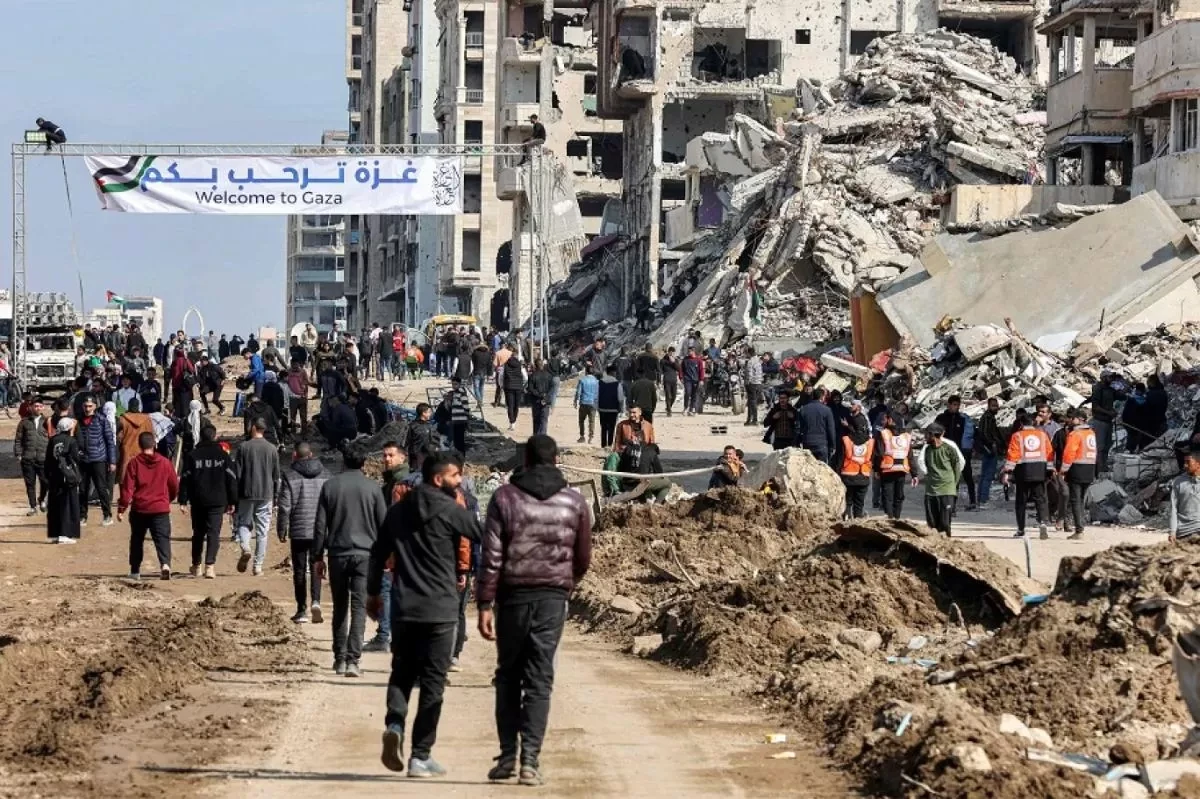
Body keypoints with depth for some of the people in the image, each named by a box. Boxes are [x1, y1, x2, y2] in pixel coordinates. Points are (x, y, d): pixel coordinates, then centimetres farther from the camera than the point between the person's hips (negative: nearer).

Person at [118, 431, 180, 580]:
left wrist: (122, 508, -5)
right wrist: (168, 499, 31)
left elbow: (127, 488, -9)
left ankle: (135, 571, 21)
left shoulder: (134, 463, -4)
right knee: (162, 539, -5)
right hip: (161, 509, 0)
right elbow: (174, 486, 12)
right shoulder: (165, 463, 3)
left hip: (139, 509, 0)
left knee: (137, 540, 16)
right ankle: (165, 564, -29)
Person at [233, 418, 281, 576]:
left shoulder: (243, 447, -4)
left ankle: (245, 547, -15)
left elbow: (237, 473, -3)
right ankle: (258, 565, 3)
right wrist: (275, 496, 16)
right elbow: (276, 476, 7)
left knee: (244, 523, 14)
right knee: (262, 530, 5)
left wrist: (234, 496, 4)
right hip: (266, 495, 1)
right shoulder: (272, 449, 3)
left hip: (246, 494, -1)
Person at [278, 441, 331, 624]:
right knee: (316, 567, 10)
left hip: (299, 531, -2)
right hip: (320, 531, 3)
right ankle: (315, 601, -11)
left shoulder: (290, 476, -6)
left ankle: (302, 610, 8)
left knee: (300, 570, 6)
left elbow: (285, 506, -7)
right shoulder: (325, 475, 5)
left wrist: (282, 530, 3)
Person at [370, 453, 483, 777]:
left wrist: (373, 592, 24)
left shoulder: (398, 510, 10)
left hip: (403, 608, 5)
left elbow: (378, 552, 14)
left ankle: (394, 724, -14)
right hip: (439, 610, -5)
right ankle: (421, 756, 1)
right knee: (432, 683, 2)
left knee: (401, 673, 15)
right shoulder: (450, 511, -8)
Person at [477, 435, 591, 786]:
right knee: (539, 679, 3)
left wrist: (485, 603, -5)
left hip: (512, 595, -1)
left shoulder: (505, 497, -2)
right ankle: (530, 759, -4)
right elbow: (583, 559, 10)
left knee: (508, 675, 12)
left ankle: (508, 755, 9)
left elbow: (491, 556, -7)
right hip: (553, 598, 1)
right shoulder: (575, 503, 3)